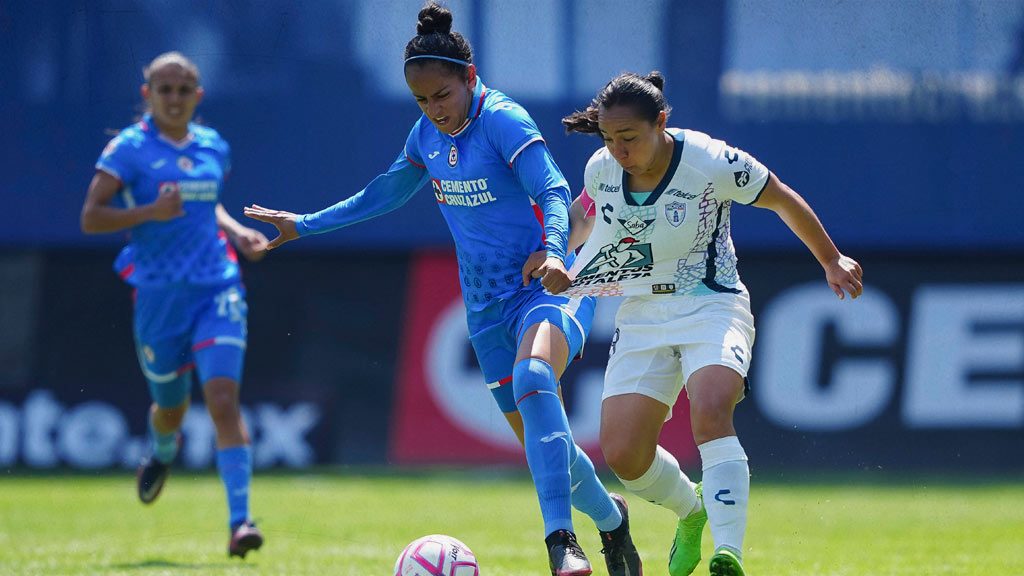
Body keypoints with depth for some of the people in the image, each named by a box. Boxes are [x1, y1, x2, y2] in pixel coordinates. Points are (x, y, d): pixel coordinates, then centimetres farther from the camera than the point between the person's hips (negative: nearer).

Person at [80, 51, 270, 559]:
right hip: (159, 293, -2)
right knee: (171, 406, 13)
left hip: (217, 288, 2)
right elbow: (90, 218, -9)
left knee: (223, 398, -16)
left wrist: (236, 232, 9)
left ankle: (240, 520, -19)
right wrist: (150, 212, -22)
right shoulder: (129, 149, -5)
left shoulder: (213, 147, 9)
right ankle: (162, 454, 52)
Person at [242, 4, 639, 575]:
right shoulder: (428, 133, 8)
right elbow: (388, 192, 25)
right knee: (542, 443, 6)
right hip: (489, 303, 7)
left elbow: (554, 192, -23)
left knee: (532, 379, -37)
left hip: (550, 287, -7)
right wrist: (305, 224, 29)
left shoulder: (502, 120, -14)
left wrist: (554, 251, -43)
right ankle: (610, 517, 33)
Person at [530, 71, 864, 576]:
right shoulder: (601, 169, -4)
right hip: (640, 318, 5)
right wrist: (552, 252, 5)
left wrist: (831, 261, 11)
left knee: (710, 416, -32)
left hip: (710, 307, -5)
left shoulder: (713, 164, -18)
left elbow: (783, 201, 0)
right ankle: (691, 511, 27)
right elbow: (585, 212, 22)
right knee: (622, 454, -5)